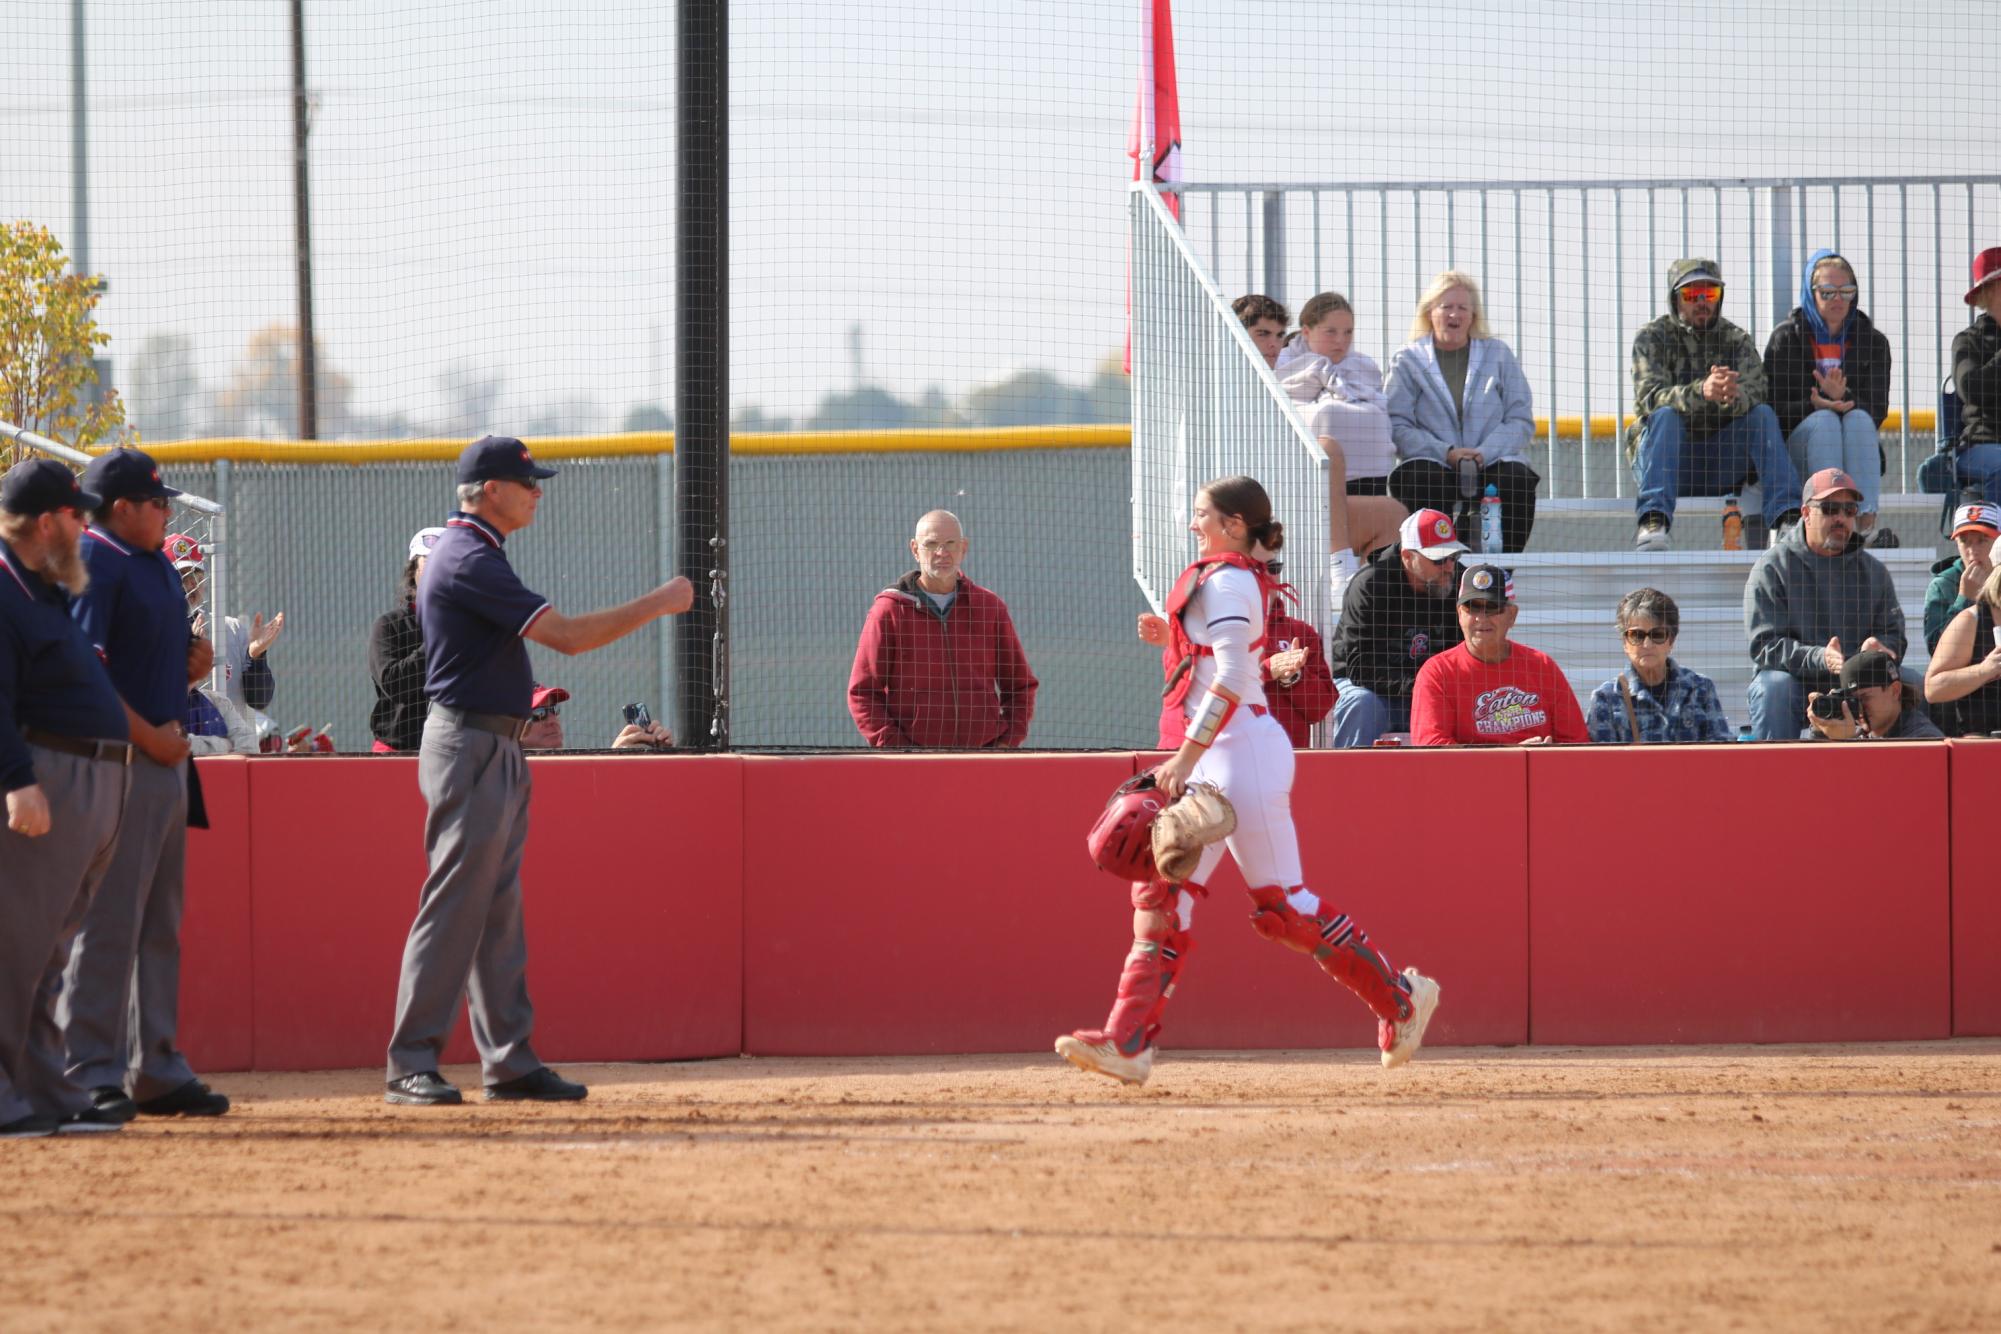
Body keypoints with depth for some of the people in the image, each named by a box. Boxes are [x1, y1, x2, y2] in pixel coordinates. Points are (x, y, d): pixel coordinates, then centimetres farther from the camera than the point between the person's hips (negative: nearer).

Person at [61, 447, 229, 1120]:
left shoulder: (158, 566, 17)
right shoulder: (96, 562, -12)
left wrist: (195, 662, 5)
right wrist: (148, 735, -20)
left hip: (167, 759, 10)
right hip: (121, 761, -10)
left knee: (160, 925, 13)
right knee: (109, 922, -8)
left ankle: (157, 1070, 19)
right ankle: (90, 1072, -6)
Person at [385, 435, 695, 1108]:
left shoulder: (466, 553, 16)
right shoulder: (470, 561, -17)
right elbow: (566, 635, -22)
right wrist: (659, 603, -15)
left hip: (495, 750, 11)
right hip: (468, 749, -11)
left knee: (499, 913, 10)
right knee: (453, 908, -9)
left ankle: (510, 1061, 13)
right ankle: (411, 1065, -8)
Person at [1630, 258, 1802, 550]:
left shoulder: (1737, 340, 9)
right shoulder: (1653, 338, 2)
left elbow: (1755, 393, -10)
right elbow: (1649, 397, -18)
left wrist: (1733, 397, -37)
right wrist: (1701, 392, -38)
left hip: (1721, 465, 2)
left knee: (1764, 414, -19)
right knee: (1665, 415, -30)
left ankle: (1785, 518, -35)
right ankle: (1653, 522, -49)